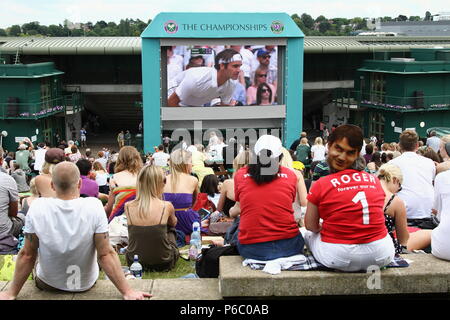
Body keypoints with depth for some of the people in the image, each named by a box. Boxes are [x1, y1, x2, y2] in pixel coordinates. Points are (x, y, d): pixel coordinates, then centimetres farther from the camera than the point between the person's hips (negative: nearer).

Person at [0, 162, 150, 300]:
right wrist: (127, 292, -15)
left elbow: (27, 255, -13)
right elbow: (105, 255, -22)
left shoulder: (37, 208, -20)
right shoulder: (94, 206, -22)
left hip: (47, 284, 0)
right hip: (86, 283, 1)